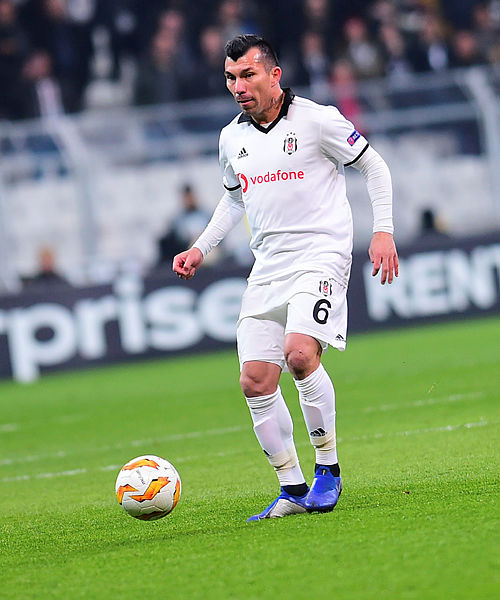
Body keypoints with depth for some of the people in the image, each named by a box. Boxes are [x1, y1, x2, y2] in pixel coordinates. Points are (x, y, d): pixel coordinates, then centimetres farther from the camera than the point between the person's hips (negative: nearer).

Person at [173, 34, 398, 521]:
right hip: (267, 267, 6)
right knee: (256, 382, -4)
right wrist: (201, 248, 18)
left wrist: (383, 232, -5)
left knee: (300, 354, -27)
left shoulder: (316, 120, -5)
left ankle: (328, 469, -10)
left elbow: (374, 168, 4)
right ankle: (292, 490, 7)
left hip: (320, 255, -6)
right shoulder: (231, 139, 12)